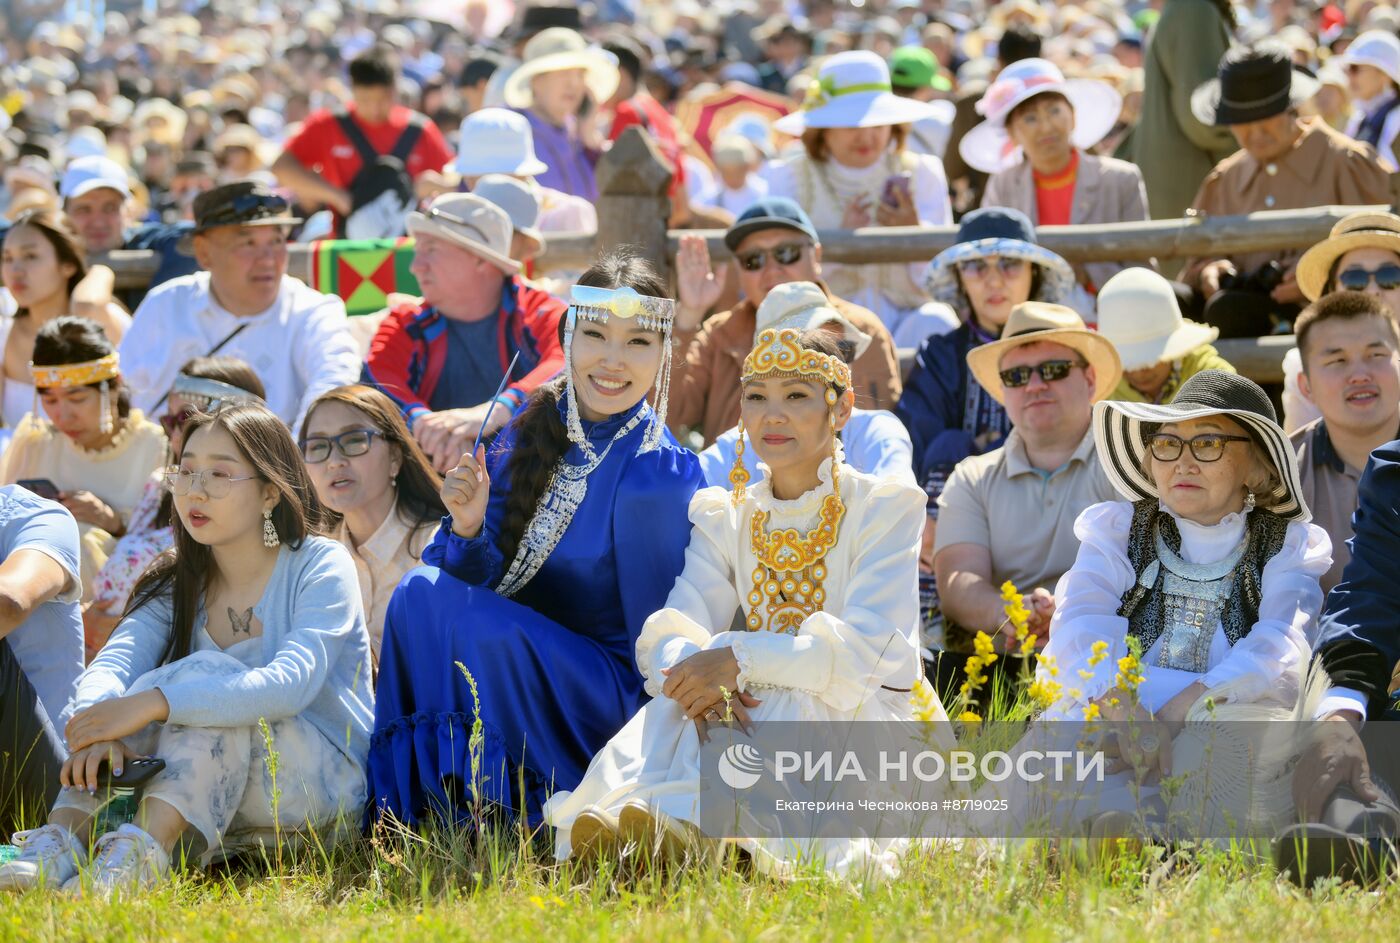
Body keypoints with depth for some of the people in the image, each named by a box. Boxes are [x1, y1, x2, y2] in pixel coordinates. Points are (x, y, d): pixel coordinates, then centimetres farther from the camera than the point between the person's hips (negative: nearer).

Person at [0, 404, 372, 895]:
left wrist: (152, 703, -37)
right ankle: (60, 841, -38)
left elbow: (290, 683, -27)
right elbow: (110, 666, -10)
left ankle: (139, 855, -47)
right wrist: (98, 728, -36)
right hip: (207, 811, 5)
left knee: (208, 673, -28)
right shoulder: (176, 584, 8)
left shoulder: (320, 565, -8)